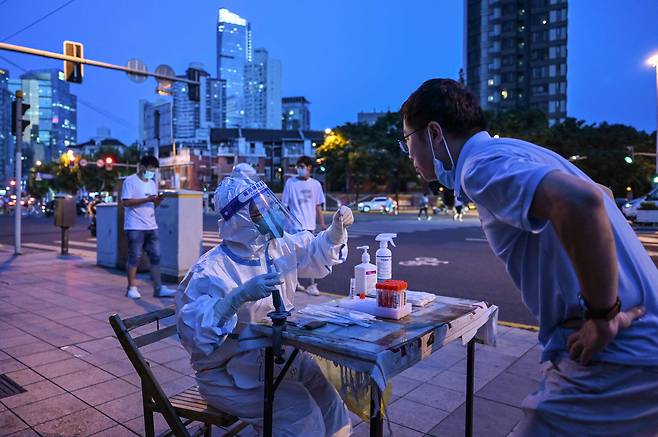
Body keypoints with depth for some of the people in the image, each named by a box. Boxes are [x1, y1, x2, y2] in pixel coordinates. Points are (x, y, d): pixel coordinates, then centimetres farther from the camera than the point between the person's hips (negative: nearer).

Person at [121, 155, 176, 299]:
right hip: (135, 227, -7)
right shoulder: (130, 181, -4)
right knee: (134, 257, 0)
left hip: (151, 226, 7)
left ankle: (158, 288, 8)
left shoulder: (152, 183, 18)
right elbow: (125, 202, -13)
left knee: (155, 257, 4)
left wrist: (158, 200, -3)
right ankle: (132, 288, 11)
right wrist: (146, 200, -18)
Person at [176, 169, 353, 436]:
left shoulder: (279, 246, 1)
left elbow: (317, 253, 17)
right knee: (302, 414, -21)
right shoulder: (209, 271, -21)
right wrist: (240, 296, -41)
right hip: (231, 372, -7)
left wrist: (337, 228, -1)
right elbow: (192, 331, -31)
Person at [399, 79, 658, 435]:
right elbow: (597, 194, 27)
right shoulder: (511, 151, 13)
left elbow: (581, 201, -34)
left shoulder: (482, 164, -16)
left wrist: (604, 316, -22)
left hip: (617, 358, -9)